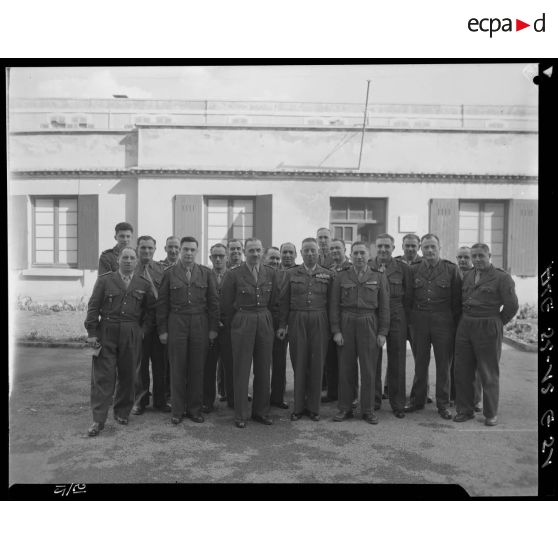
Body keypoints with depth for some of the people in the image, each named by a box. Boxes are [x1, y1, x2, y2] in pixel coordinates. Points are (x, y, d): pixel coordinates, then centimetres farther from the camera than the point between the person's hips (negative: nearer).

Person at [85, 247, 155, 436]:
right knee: (103, 376, -2)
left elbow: (151, 309, 14)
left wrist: (143, 329, 7)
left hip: (132, 335, 2)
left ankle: (122, 413, 26)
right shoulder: (104, 280, 3)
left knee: (128, 375, 9)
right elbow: (93, 307, 1)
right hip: (106, 333, -1)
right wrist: (92, 333, -5)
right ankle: (98, 420, 4)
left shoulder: (144, 284, 8)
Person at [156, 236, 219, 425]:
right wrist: (162, 330, 0)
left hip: (200, 324, 1)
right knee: (177, 369, 4)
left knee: (198, 368, 6)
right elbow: (162, 303, 3)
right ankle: (177, 410, 16)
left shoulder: (206, 273, 6)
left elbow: (214, 301, 6)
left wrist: (213, 327, 1)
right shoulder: (169, 273, 3)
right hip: (176, 324, -1)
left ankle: (195, 409, 19)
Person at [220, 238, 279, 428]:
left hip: (265, 323, 3)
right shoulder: (234, 274, -5)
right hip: (242, 323, -3)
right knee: (241, 370, 2)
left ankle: (261, 411, 22)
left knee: (263, 369, 9)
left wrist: (263, 317, 13)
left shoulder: (270, 273, 5)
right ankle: (240, 415, 13)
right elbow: (226, 304, 1)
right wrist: (236, 322, 8)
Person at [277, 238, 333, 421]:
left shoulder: (328, 275, 6)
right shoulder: (291, 273, 7)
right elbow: (284, 301, 6)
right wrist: (282, 325, 1)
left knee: (317, 365, 4)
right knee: (299, 364, 4)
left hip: (319, 323, 0)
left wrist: (333, 327, 1)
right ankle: (298, 407, 16)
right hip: (297, 322, 0)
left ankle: (313, 407, 17)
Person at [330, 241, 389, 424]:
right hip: (346, 325, 1)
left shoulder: (379, 277, 6)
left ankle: (368, 410, 16)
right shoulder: (341, 277, 6)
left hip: (369, 325, 0)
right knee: (345, 368, 5)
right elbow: (334, 306, 4)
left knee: (369, 369, 3)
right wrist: (336, 330, -4)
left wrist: (382, 332, -2)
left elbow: (384, 307, 4)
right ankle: (345, 409, 17)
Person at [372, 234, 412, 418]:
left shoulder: (403, 269, 4)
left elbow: (408, 297, 6)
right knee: (373, 361, 5)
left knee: (397, 362, 5)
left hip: (396, 319, 0)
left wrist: (404, 318, 2)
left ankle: (398, 404, 17)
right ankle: (374, 401, 20)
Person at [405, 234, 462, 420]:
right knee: (420, 362, 10)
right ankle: (417, 400, 22)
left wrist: (455, 323, -3)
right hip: (420, 321, 2)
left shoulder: (451, 269, -1)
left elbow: (457, 299, 0)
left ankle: (443, 404, 18)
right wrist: (411, 319, 4)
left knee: (443, 363, 6)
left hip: (443, 321, -2)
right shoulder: (414, 270, 5)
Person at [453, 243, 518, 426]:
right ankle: (465, 410, 21)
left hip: (488, 330, -5)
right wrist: (466, 320, 11)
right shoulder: (467, 276, 11)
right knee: (462, 370, 8)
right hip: (465, 327, 5)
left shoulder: (502, 277, -6)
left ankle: (491, 413, 19)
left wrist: (497, 323, 0)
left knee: (489, 373, 4)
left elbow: (511, 305, -8)